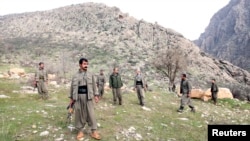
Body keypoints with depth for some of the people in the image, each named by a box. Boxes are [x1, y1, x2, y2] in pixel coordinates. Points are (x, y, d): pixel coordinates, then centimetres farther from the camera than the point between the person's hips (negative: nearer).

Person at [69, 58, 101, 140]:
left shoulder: (90, 75, 6)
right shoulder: (75, 76, 5)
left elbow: (94, 85, 7)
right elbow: (72, 87, 8)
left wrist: (96, 95, 2)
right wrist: (71, 98, 7)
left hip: (88, 97, 0)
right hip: (78, 97, 0)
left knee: (91, 114, 1)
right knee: (79, 114, 7)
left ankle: (94, 131, 10)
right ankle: (80, 131, 21)